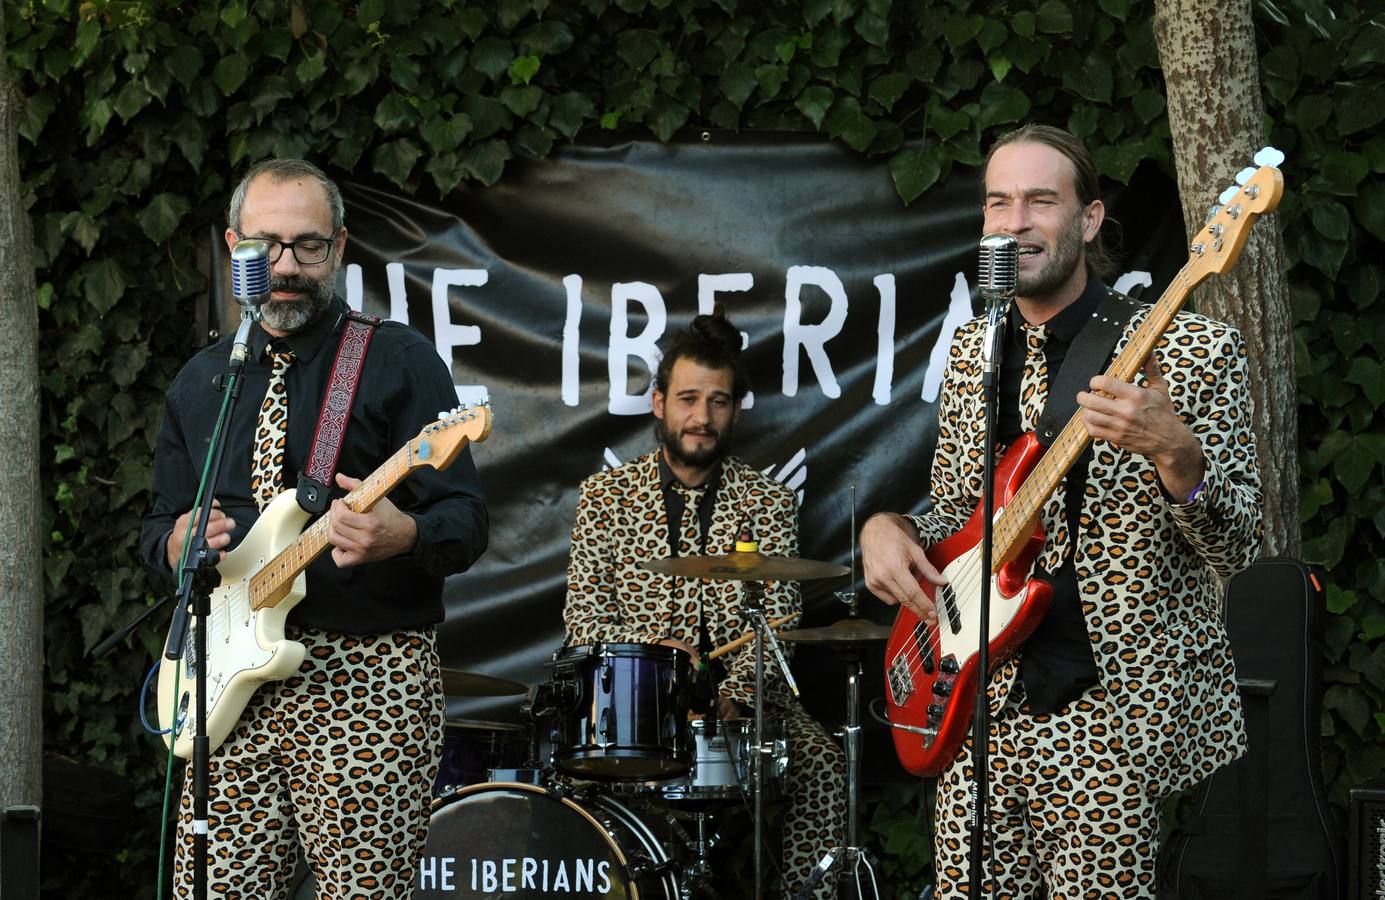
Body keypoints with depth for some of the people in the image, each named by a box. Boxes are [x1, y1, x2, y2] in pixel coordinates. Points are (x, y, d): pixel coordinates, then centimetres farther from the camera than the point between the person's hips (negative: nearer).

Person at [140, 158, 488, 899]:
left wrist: (405, 536, -27)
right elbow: (159, 526, 22)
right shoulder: (200, 383, 17)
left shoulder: (399, 363, 1)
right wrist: (177, 543, -2)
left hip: (366, 682, -4)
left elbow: (466, 522, -4)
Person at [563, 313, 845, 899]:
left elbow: (776, 625, -3)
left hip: (742, 698, 1)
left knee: (819, 764, -25)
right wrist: (645, 648, -19)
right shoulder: (605, 496, 6)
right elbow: (584, 620, 1)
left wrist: (732, 698, -21)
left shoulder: (769, 504, 6)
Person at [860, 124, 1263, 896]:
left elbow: (1236, 548, -10)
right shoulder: (973, 353, 11)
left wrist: (1175, 455, -29)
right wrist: (891, 529, 0)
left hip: (1115, 722, -5)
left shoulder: (1192, 352, -6)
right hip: (983, 710, 5)